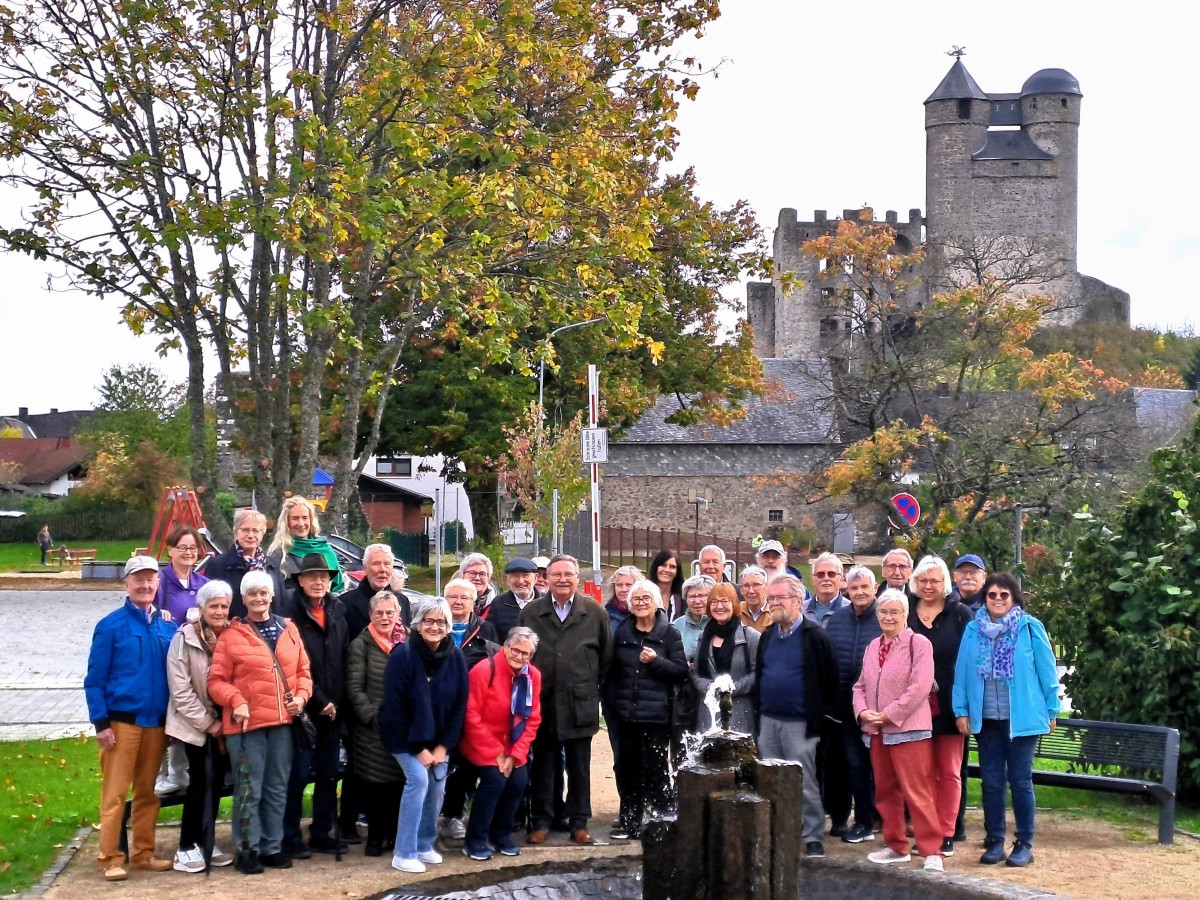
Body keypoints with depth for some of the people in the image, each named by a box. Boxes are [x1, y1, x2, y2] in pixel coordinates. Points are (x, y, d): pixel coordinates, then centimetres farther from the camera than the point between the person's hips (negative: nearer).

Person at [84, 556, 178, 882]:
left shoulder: (169, 627, 6)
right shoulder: (111, 626, -5)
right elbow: (94, 679, -5)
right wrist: (100, 722, -11)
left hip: (157, 722, 4)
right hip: (122, 721, -4)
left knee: (149, 792, 11)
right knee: (115, 793, -2)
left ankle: (143, 852, 21)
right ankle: (110, 858, 3)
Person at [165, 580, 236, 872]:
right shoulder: (185, 639, -12)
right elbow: (181, 690, -13)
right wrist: (207, 723, -12)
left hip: (223, 724, 4)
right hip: (196, 724, -4)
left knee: (216, 782, 8)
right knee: (201, 782, -5)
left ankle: (205, 843, 19)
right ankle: (186, 847, 4)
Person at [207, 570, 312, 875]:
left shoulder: (289, 630, 9)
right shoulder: (232, 635, -2)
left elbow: (302, 670, 14)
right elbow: (216, 680, -5)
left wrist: (301, 696, -3)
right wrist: (236, 701, -19)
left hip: (282, 723, 4)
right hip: (247, 724, -4)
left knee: (277, 788, 12)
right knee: (249, 789, 0)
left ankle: (272, 847, 22)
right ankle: (247, 850, 9)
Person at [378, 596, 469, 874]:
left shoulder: (456, 658, -7)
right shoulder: (402, 656, -20)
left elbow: (459, 706, -1)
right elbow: (394, 708, -18)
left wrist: (443, 746, -7)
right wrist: (417, 748, -17)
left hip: (438, 738, 5)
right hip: (404, 736, -5)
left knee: (437, 785, -2)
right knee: (418, 779, -20)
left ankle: (424, 845, 19)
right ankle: (404, 853, -13)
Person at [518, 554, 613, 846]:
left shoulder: (595, 613, 1)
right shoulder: (531, 613, 2)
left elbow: (606, 656, 8)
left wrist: (590, 685, 7)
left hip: (580, 704, 0)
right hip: (542, 703, 0)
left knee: (580, 767, 7)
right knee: (542, 767, 6)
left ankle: (578, 823, 15)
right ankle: (541, 823, 13)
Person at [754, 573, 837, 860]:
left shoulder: (815, 637, -8)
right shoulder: (767, 636, 12)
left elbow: (830, 682, -8)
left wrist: (821, 720, -10)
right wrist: (759, 713, 10)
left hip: (799, 724, -6)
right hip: (768, 721, 6)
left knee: (805, 784, -3)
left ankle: (813, 838, 5)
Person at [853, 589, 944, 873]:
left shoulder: (918, 644, -7)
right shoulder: (873, 647, 15)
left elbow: (920, 687, -16)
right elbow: (861, 685, 17)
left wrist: (888, 715, -16)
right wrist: (862, 711, -3)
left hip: (908, 729, -7)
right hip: (876, 731, 7)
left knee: (916, 792, -10)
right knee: (885, 791, 13)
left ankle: (931, 851, -7)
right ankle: (896, 846, 23)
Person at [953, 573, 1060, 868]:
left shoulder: (1030, 628, -4)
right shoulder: (973, 630, 4)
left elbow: (1047, 671, -2)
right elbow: (962, 671, 4)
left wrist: (1052, 710, -1)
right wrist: (961, 710, 0)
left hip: (1021, 718, -3)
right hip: (986, 718, 3)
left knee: (1020, 780, 3)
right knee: (991, 781, 8)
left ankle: (1025, 844, 11)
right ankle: (994, 841, 16)